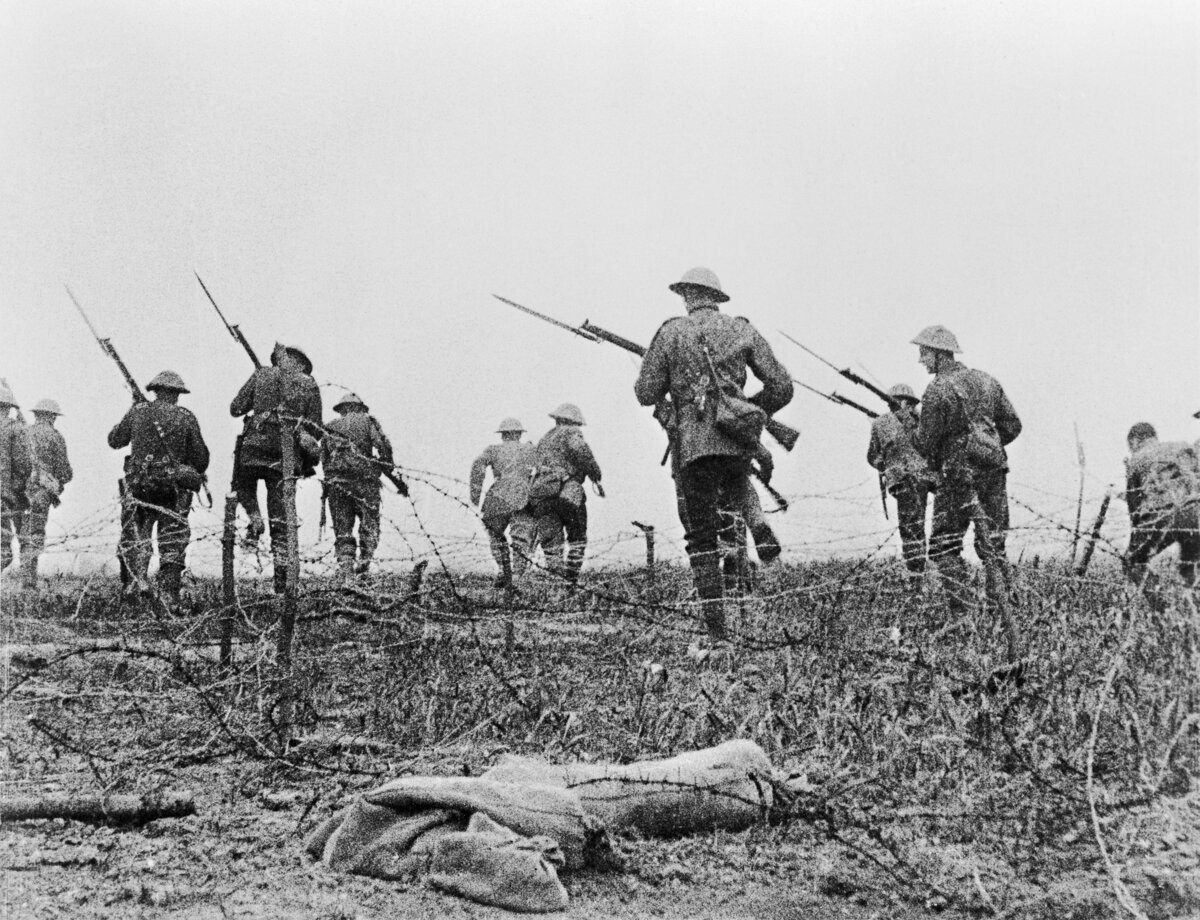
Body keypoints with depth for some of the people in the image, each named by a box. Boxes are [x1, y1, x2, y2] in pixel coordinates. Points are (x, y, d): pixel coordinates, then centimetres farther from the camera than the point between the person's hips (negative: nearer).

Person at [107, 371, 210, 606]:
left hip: (140, 485, 0)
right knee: (173, 543, 6)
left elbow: (114, 440, 15)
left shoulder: (138, 411, 2)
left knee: (135, 534, 10)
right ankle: (169, 595, 5)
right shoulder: (186, 417, 0)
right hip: (174, 489, 0)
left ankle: (137, 576, -11)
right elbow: (201, 458, 2)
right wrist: (195, 475, 24)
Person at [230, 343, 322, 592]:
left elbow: (235, 409, 6)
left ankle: (255, 521, 3)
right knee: (280, 518, 6)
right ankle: (282, 573, 3)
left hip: (255, 447, -1)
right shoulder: (310, 386, 8)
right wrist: (308, 463, 17)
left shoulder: (261, 376, 6)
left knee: (243, 484, 30)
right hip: (288, 455, 1)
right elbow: (316, 429, 6)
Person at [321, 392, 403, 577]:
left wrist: (327, 485, 18)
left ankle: (345, 564, -5)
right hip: (364, 478, -2)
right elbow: (383, 451, 1)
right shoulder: (368, 422, 11)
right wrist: (397, 478, 3)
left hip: (335, 482, 2)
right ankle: (364, 560, -11)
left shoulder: (330, 428, 20)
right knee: (369, 523, 6)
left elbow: (324, 460, 14)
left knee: (342, 528, 7)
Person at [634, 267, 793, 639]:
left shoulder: (671, 333, 4)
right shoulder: (743, 330, 10)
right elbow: (782, 388, 8)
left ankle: (716, 627, -3)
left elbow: (646, 394, 5)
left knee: (700, 537, 2)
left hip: (694, 445, -2)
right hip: (738, 442, 2)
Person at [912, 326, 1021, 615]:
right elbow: (1012, 426, 11)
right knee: (993, 544, 12)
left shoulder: (937, 390, -11)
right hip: (994, 468, 6)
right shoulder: (986, 381, 8)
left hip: (959, 475, -6)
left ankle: (960, 607, -4)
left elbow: (927, 443, -10)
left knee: (944, 546, 3)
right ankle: (1001, 605, 10)